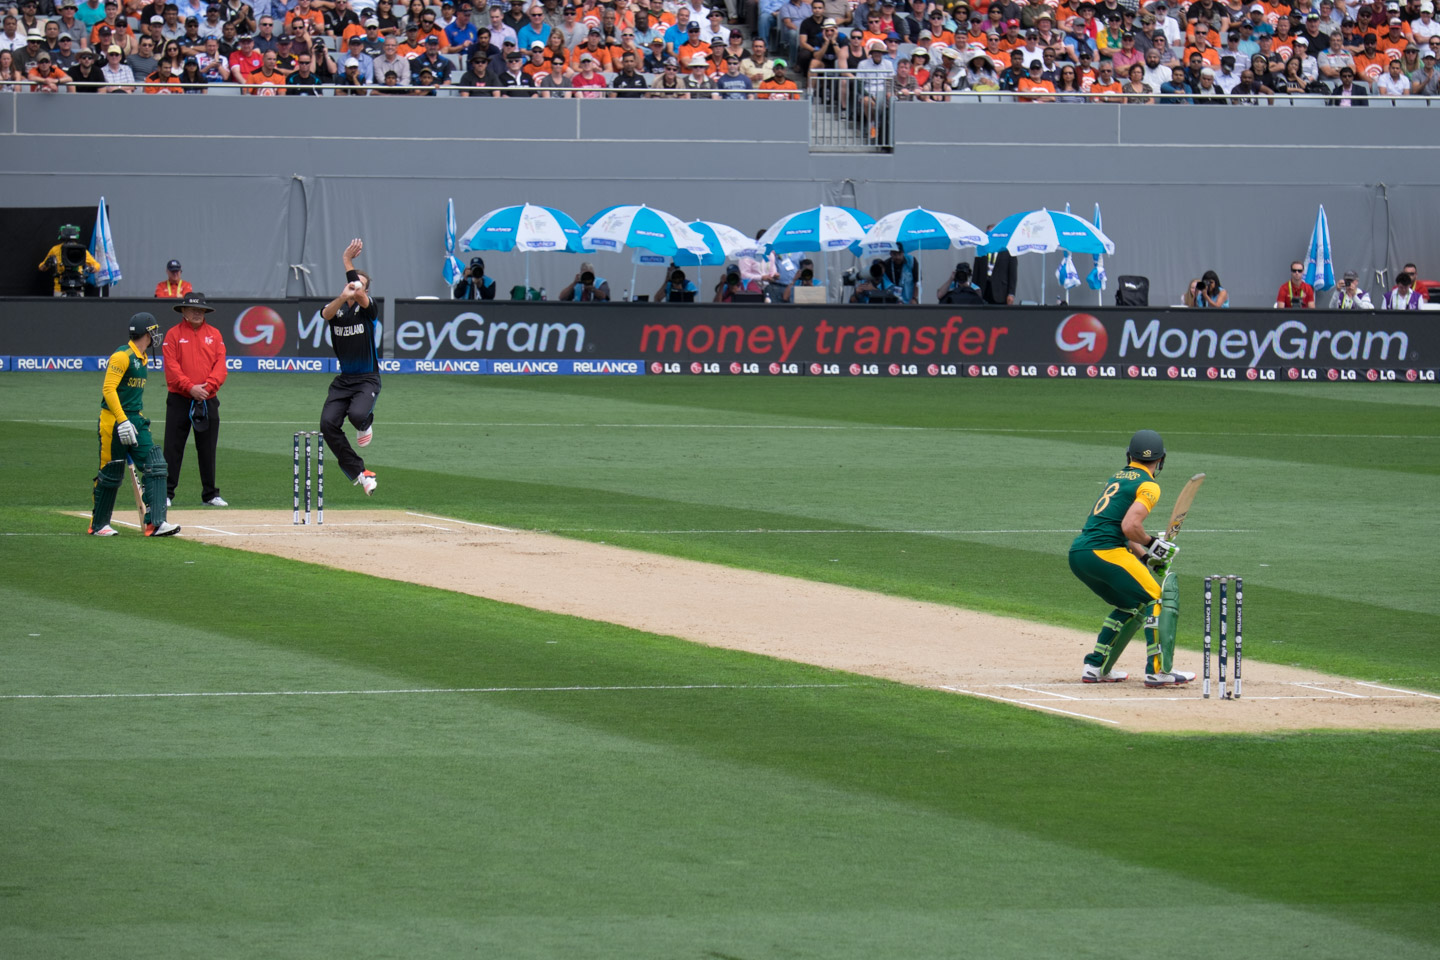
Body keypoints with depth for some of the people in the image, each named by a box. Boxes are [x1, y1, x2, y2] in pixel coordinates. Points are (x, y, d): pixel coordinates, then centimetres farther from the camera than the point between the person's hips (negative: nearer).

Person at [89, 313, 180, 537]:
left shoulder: (142, 358, 15)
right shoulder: (122, 357, -14)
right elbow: (108, 390, -20)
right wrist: (122, 421, -26)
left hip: (136, 420, 9)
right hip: (114, 421, -9)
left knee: (155, 467, -5)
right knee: (111, 474, 0)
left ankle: (155, 522, -11)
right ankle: (98, 525, 15)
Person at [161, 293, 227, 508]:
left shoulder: (214, 335, 10)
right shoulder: (173, 334, 1)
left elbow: (220, 365, 2)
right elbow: (171, 366, -8)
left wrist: (208, 386, -13)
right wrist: (190, 387, -18)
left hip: (208, 400, 3)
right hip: (179, 399, -3)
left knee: (208, 449, 7)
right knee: (173, 447, -4)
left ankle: (210, 494, 15)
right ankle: (166, 493, -1)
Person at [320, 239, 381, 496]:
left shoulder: (368, 309, -3)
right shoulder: (337, 308, 6)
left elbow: (360, 296, -24)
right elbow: (326, 313, -18)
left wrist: (347, 261, -17)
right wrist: (342, 297, -39)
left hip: (368, 379, -4)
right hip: (343, 379, 4)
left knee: (357, 414, -30)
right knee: (328, 423, -13)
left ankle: (366, 423, 11)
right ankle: (359, 473, -5)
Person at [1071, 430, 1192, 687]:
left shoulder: (1116, 479, 24)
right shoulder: (1148, 485, -2)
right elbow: (1130, 526, -16)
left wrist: (1146, 558, 19)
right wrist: (1152, 544, 1)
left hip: (1077, 554, 8)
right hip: (1104, 551, -8)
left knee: (1131, 605, 22)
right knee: (1155, 599, -4)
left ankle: (1094, 667, 21)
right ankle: (1157, 670, -13)